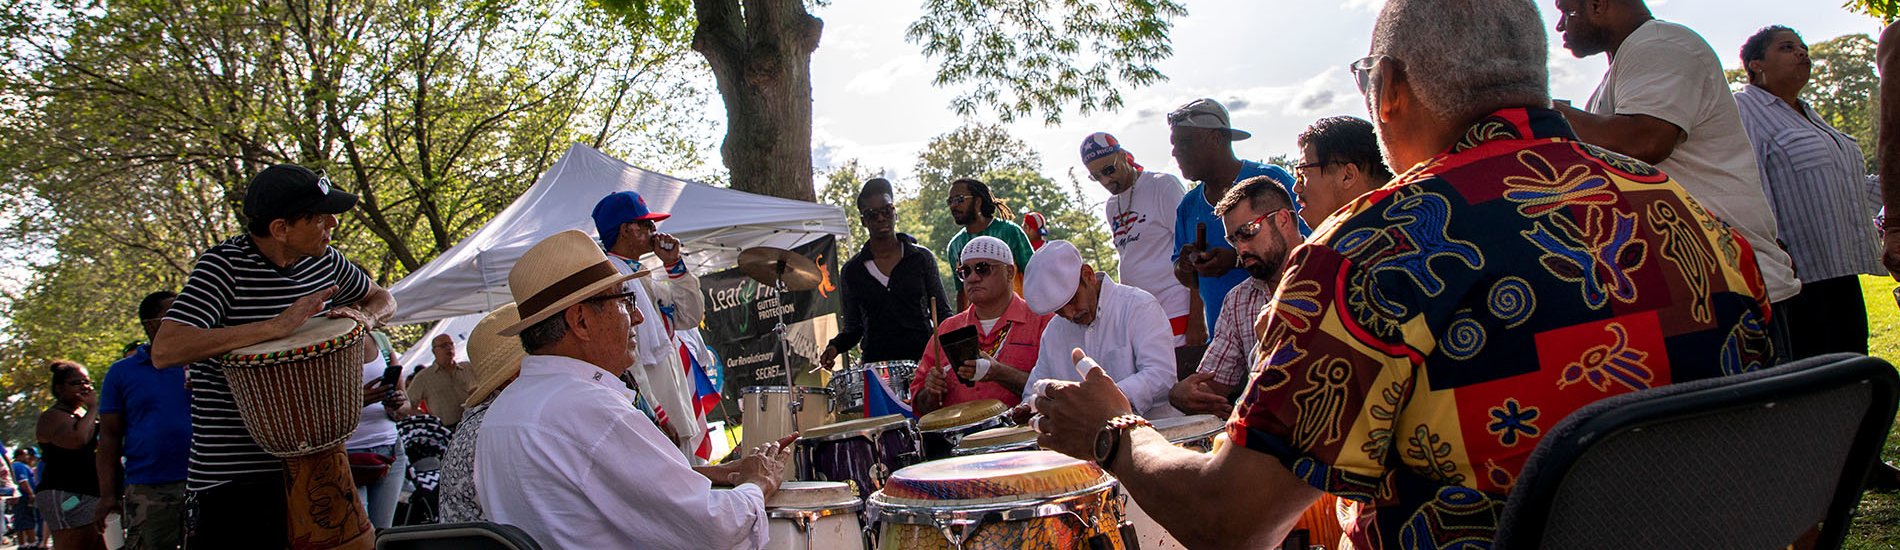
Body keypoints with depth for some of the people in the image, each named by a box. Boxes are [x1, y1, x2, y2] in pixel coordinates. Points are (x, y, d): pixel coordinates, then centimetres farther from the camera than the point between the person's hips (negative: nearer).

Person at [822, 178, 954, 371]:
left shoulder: (922, 258, 7)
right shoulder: (851, 270, 9)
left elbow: (943, 313, 10)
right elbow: (852, 328, 14)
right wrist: (834, 346, -4)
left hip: (922, 358, 0)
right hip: (875, 365, 0)